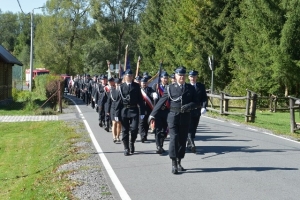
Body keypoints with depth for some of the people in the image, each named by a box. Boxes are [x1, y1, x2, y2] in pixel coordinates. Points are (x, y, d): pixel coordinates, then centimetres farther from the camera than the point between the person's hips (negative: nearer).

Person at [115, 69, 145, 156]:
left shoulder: (136, 86, 4)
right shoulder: (121, 87, 3)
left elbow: (140, 99, 4)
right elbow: (118, 100, 2)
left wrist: (142, 112, -2)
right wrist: (117, 114, -2)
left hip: (134, 110, 0)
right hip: (124, 110, 0)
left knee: (134, 128, -9)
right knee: (125, 130, 5)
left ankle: (132, 143, 19)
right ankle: (126, 148, 16)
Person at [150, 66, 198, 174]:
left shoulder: (190, 88, 8)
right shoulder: (170, 88, 2)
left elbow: (196, 102, 7)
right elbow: (161, 102, 1)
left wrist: (188, 106, -14)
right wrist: (152, 114, -2)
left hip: (185, 117, 3)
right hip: (173, 116, -2)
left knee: (182, 140, 8)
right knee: (174, 138, -10)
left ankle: (179, 162, 21)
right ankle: (174, 164, -7)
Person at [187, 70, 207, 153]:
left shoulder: (201, 86, 6)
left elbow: (204, 98, 2)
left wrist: (204, 107, -13)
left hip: (197, 111, 3)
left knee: (194, 128, 10)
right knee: (189, 128, -11)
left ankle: (189, 144, 23)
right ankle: (192, 145, -18)